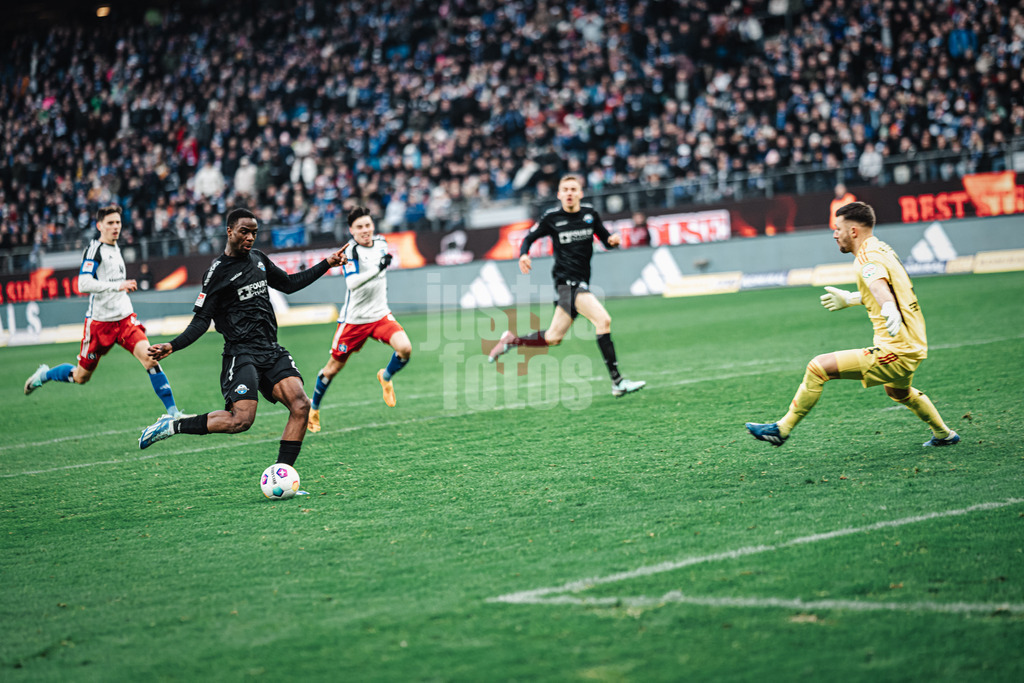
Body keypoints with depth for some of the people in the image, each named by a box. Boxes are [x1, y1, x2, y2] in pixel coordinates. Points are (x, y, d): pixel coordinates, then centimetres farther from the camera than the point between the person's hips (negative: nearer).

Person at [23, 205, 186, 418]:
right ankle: (45, 374, 38)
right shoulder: (94, 249, -12)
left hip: (125, 318, 5)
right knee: (81, 376, 8)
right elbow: (83, 284, -26)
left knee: (150, 358, -17)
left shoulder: (115, 248, 13)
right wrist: (117, 286, -31)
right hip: (100, 321, -5)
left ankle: (172, 411, -17)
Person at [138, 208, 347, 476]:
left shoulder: (258, 258, 14)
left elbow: (288, 284, 29)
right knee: (241, 419, -22)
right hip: (241, 353, -6)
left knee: (300, 405, -14)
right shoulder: (218, 271, -6)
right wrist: (172, 346, -19)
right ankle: (171, 426, -3)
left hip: (272, 351, 6)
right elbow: (201, 320, -6)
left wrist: (326, 264, 26)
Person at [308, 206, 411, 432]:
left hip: (380, 314, 4)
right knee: (334, 367, 6)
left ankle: (386, 377, 11)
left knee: (405, 348, -21)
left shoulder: (381, 243, 2)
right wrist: (377, 268, -39)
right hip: (354, 318, -4)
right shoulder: (350, 250, -16)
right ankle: (313, 409, 29)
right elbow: (352, 282, -32)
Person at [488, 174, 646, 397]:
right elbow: (530, 237, 8)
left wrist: (612, 240, -10)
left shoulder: (590, 214, 7)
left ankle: (512, 340, 31)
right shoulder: (552, 218, -3)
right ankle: (617, 382, -23)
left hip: (580, 282, 6)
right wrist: (523, 254, -12)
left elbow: (605, 239, 14)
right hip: (566, 280, -6)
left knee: (553, 338, 10)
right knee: (603, 320, -22)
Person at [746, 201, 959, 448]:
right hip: (913, 348, 10)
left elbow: (879, 285, -40)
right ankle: (943, 434, 56)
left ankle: (782, 429, -6)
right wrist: (850, 299, 43)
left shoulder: (868, 258, -16)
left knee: (818, 367, -13)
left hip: (895, 352, -10)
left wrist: (890, 312, -61)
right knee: (899, 392, 41)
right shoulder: (882, 248, 13)